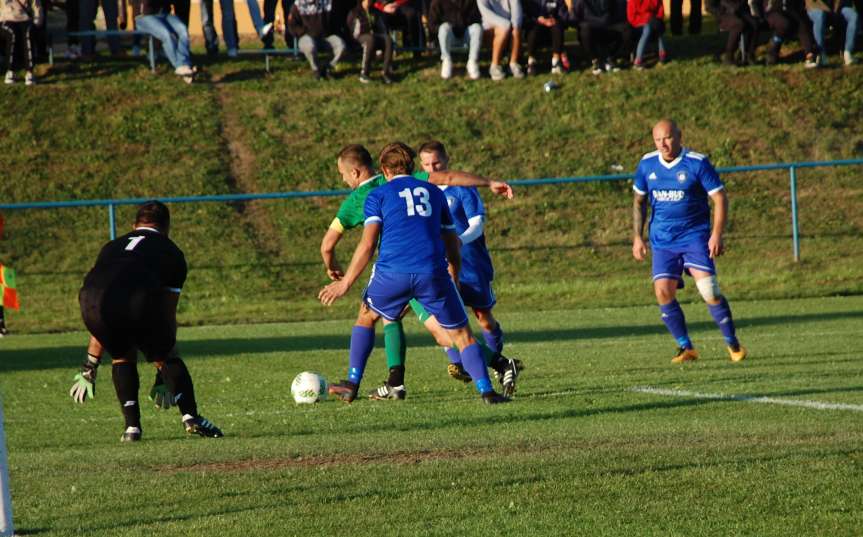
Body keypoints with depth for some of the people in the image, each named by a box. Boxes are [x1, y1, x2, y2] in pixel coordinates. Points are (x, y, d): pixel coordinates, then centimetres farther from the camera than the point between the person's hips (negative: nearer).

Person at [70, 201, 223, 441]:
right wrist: (163, 378, 32)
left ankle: (132, 426, 16)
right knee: (166, 356, 20)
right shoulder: (171, 252, 29)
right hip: (139, 301, -3)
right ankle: (190, 417, 7)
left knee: (122, 357, 27)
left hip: (92, 302, 3)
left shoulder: (112, 247, 38)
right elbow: (168, 314, 28)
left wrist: (89, 367, 42)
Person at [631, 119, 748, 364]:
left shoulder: (697, 163, -10)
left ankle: (733, 344, 0)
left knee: (709, 290, -15)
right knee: (663, 292, -9)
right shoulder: (647, 164, 3)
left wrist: (717, 234, -15)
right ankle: (686, 348, 5)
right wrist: (637, 237, 8)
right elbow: (639, 200, 15)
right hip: (662, 241, 4)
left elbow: (720, 197, -7)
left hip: (695, 236, -4)